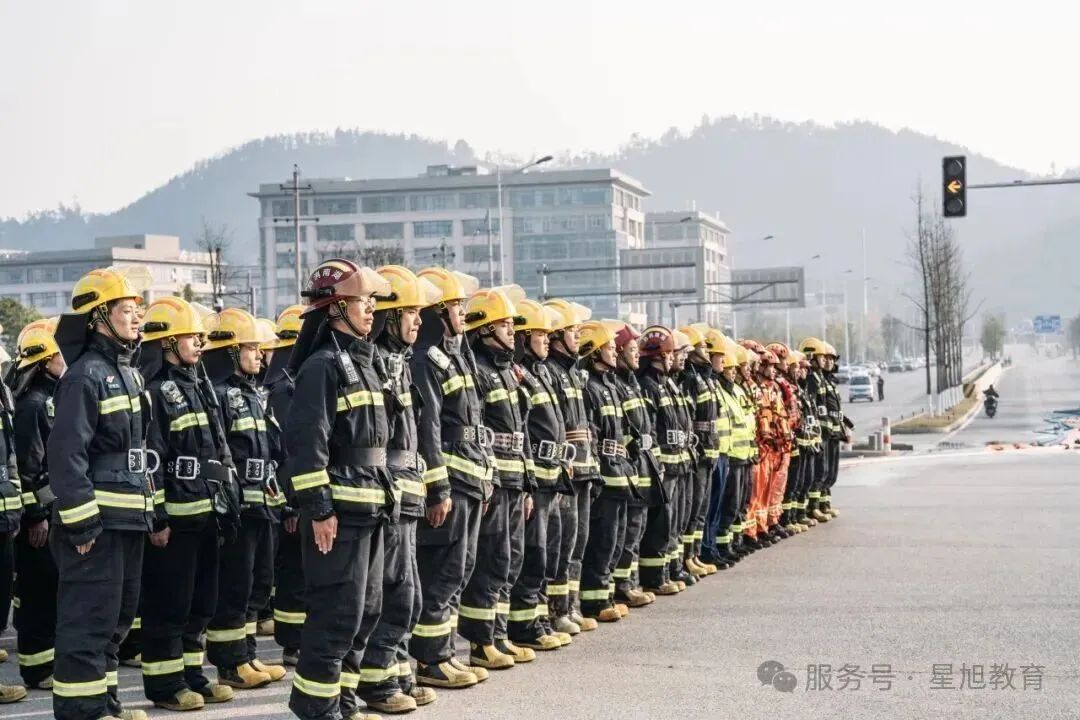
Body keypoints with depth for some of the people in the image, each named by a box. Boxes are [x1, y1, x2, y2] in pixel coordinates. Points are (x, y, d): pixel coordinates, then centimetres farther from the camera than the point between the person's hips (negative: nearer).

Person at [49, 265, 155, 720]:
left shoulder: (128, 373, 16)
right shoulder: (85, 376, -14)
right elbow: (66, 454, -20)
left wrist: (147, 508, 19)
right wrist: (81, 523, -21)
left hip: (128, 519, 10)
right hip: (96, 520, -10)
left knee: (118, 615, 16)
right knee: (89, 617, -6)